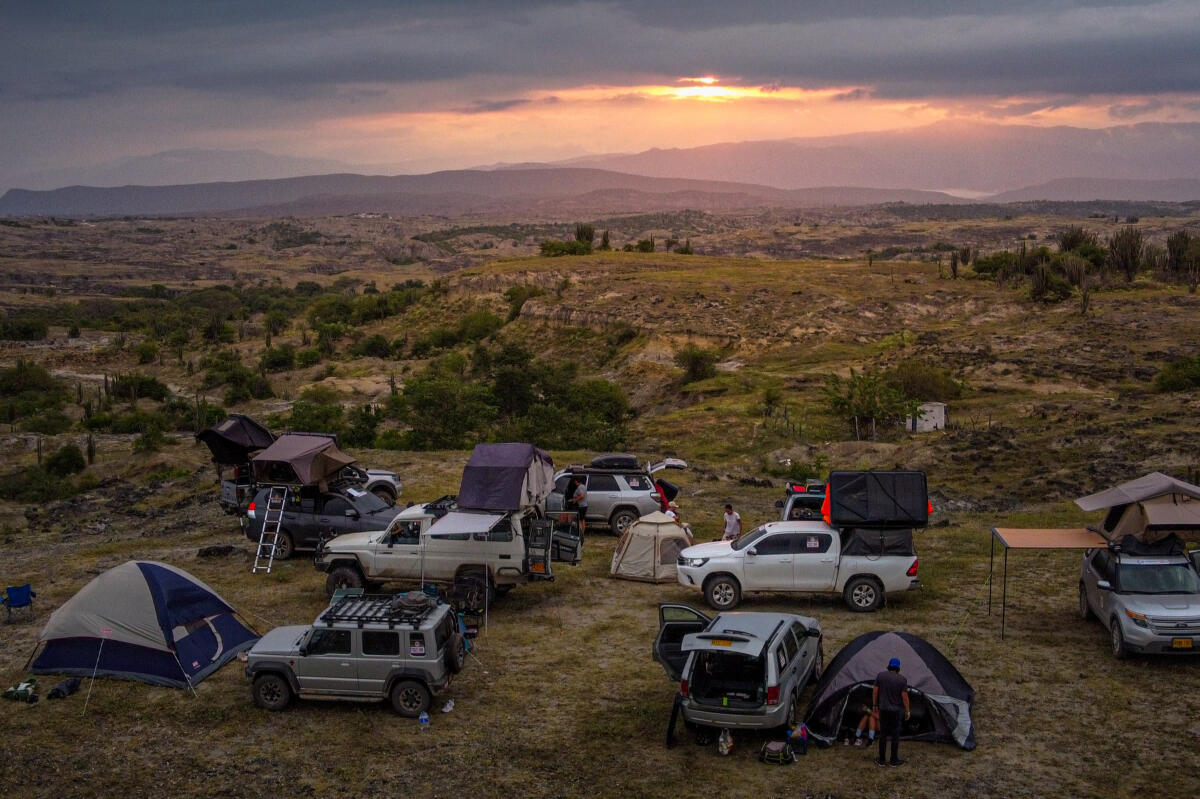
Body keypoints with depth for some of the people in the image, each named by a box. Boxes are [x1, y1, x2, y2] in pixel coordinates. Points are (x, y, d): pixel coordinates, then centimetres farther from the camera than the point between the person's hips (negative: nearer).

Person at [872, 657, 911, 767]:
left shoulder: (880, 675, -4)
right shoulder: (902, 680, -10)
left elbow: (875, 692, -1)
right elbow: (905, 697, -9)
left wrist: (874, 705, 11)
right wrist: (907, 711, 3)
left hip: (883, 709, 2)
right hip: (896, 710, -2)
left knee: (883, 733, 8)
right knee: (895, 734, 7)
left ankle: (881, 760, 13)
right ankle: (894, 760, 13)